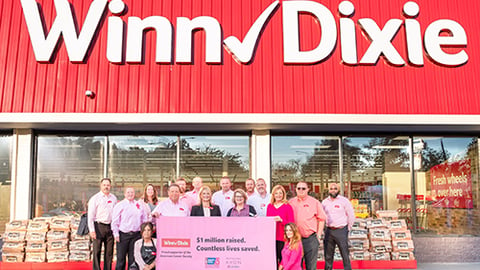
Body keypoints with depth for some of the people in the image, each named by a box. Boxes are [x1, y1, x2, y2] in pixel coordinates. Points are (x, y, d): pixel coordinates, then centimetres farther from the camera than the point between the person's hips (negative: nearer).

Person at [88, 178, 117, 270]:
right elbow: (90, 215, -4)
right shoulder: (95, 198, -2)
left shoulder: (113, 198, 10)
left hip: (110, 227, 4)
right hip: (99, 226, -4)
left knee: (109, 252, 8)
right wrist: (92, 230, -11)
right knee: (97, 251, 0)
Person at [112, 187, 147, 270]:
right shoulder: (119, 205, 2)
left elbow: (144, 219, 14)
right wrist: (116, 234, -6)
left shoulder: (139, 205, 11)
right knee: (121, 258, 1)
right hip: (123, 235, -2)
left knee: (133, 258, 6)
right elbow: (115, 221, 0)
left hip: (136, 235, 3)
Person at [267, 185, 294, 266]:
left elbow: (291, 223, -5)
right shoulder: (269, 206, 11)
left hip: (282, 238, -3)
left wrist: (281, 220, -19)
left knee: (282, 260, -2)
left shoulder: (287, 206, -2)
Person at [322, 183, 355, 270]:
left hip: (341, 230, -4)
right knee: (328, 255, 9)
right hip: (329, 231, 4)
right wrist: (326, 228, 12)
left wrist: (347, 229, 3)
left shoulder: (344, 200, -3)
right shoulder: (325, 202, 8)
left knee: (345, 254, -1)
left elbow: (351, 216, 1)